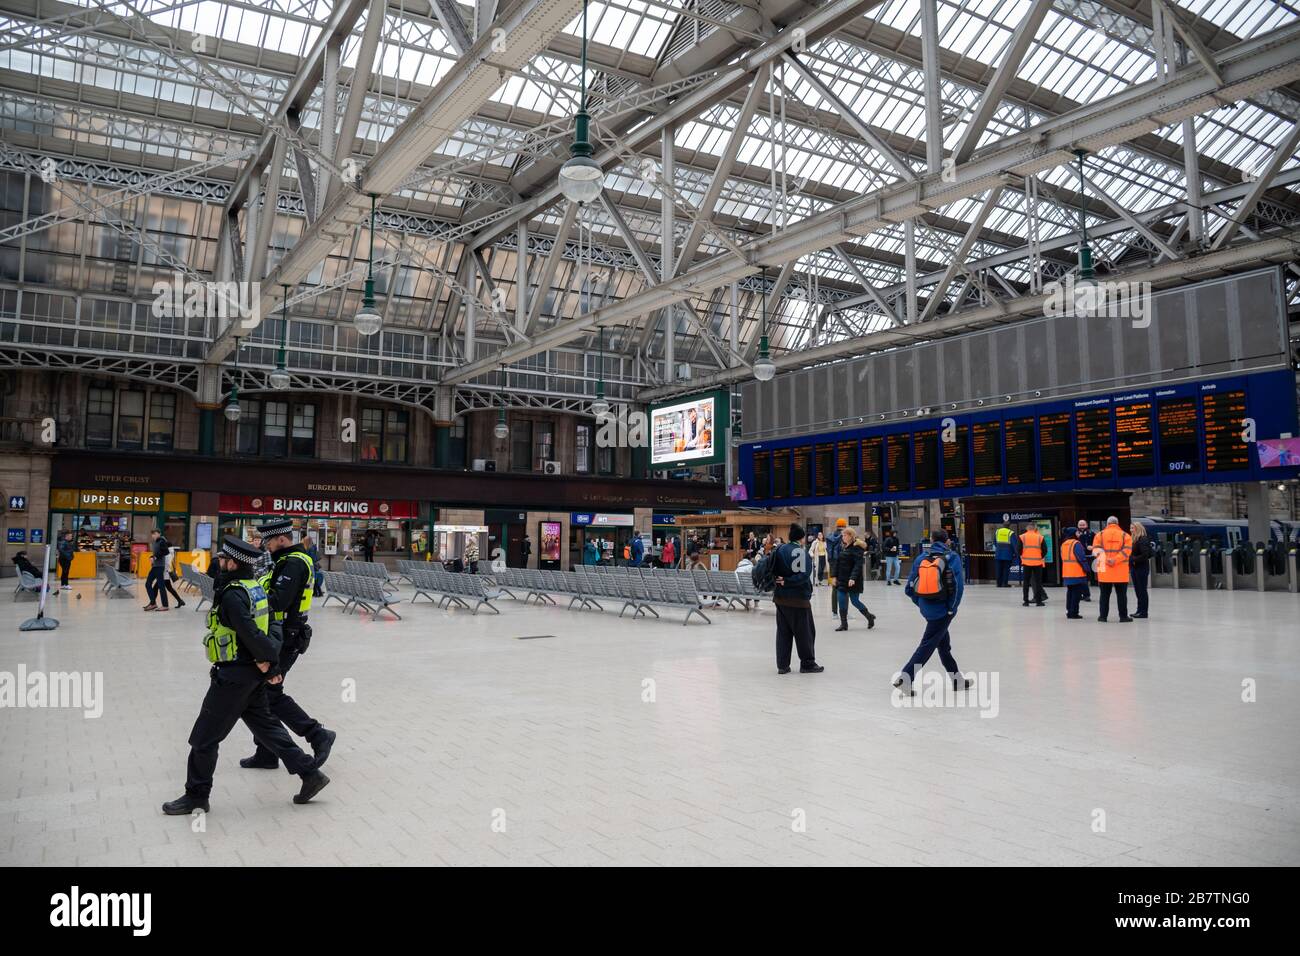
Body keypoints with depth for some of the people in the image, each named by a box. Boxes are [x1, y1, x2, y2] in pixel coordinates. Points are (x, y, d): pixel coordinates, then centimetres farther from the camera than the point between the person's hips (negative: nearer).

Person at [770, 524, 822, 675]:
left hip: (780, 597, 6)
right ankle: (808, 663, 15)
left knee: (783, 631, 11)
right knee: (805, 631, 7)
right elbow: (804, 574, -22)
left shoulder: (780, 549, 5)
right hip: (798, 598, -6)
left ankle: (782, 665, 12)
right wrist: (787, 582, -17)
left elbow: (773, 571, 8)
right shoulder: (801, 551, -13)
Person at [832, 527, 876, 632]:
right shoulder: (843, 547, 11)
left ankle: (869, 616, 24)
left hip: (852, 580, -7)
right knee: (842, 601, 2)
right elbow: (838, 562, 16)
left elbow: (858, 564, -19)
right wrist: (836, 576, 13)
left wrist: (853, 578, -27)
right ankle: (844, 624, 9)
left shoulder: (857, 548, -12)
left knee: (855, 601, 1)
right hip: (842, 579, 7)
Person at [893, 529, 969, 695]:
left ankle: (957, 680, 30)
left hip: (926, 608, 5)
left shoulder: (920, 558, 3)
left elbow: (909, 587, 2)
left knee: (944, 644, 19)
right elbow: (958, 586, -15)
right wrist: (952, 608, -5)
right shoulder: (952, 558, -7)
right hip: (942, 610, -5)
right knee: (927, 645, 0)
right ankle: (905, 678, -7)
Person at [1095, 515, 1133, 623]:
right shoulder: (1125, 535, 2)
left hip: (1105, 570, 1)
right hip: (1121, 571, -1)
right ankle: (1123, 616, 8)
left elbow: (1095, 549, -5)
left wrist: (1105, 558, -16)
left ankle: (1103, 616, 10)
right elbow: (1127, 550, -10)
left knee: (1105, 594, 8)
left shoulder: (1100, 535, 4)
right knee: (1121, 594, 6)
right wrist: (1116, 560, -17)